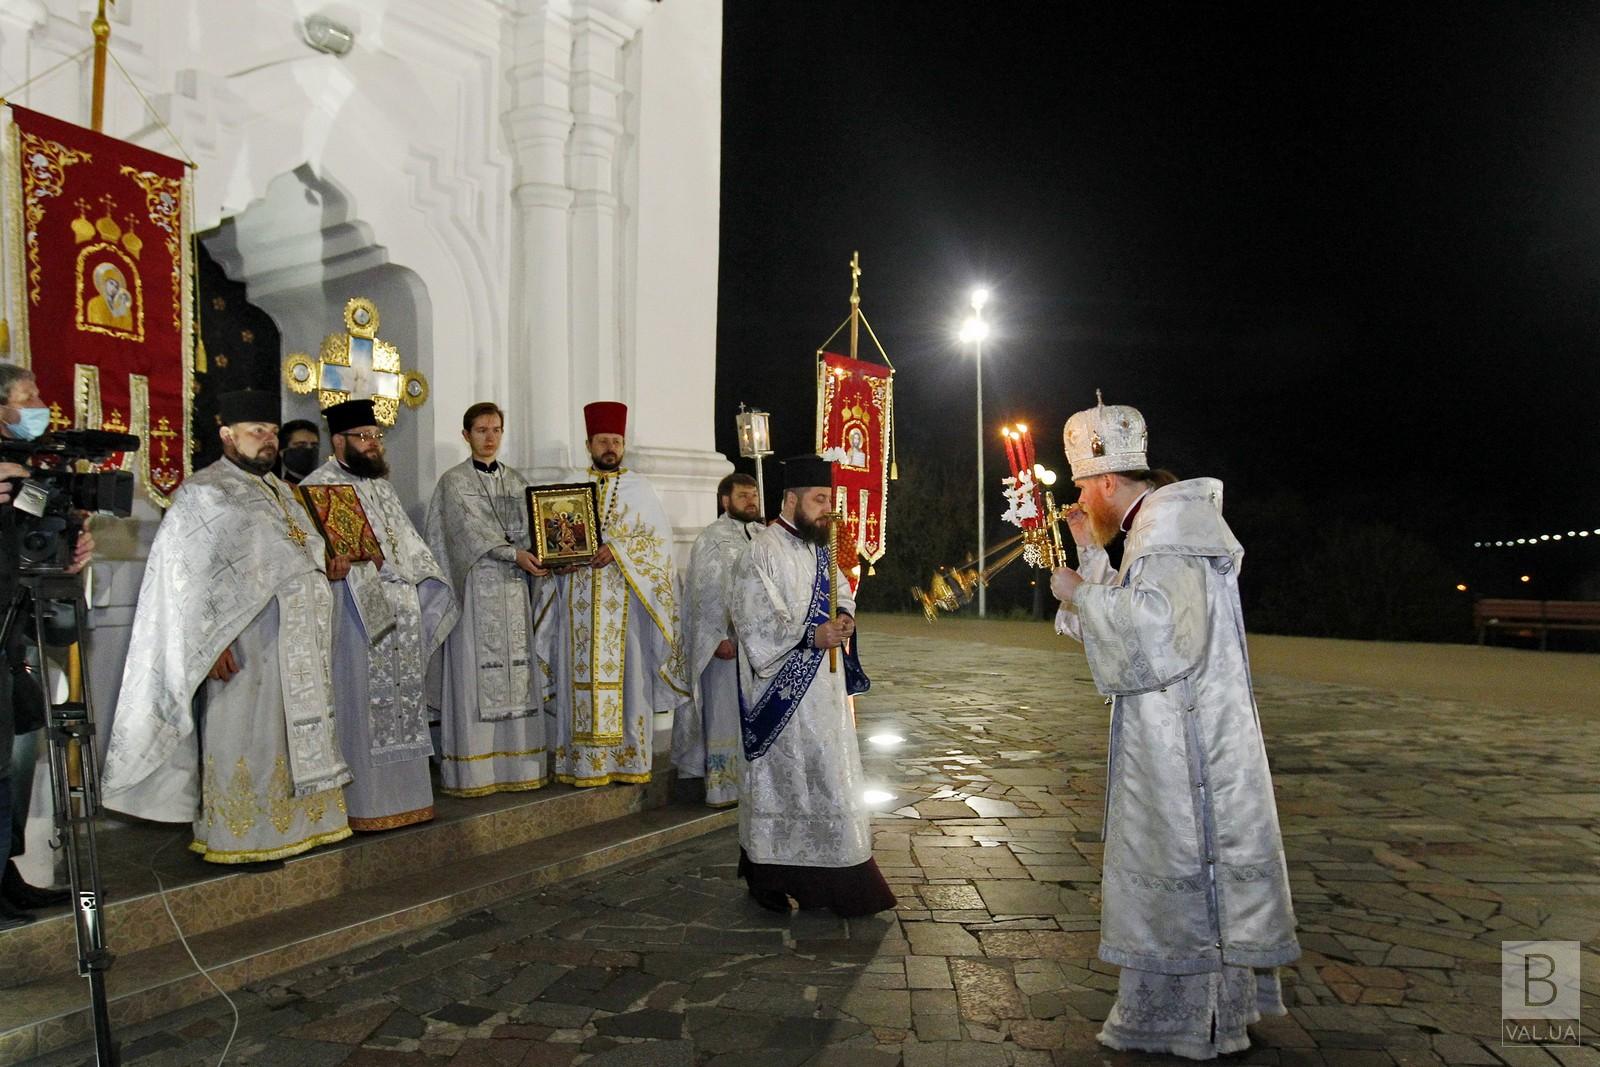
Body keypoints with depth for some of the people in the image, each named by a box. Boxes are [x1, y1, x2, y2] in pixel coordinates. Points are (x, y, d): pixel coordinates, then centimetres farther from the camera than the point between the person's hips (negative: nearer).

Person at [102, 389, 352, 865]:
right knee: (244, 735, -2)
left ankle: (289, 822, 21)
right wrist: (213, 642, -20)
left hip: (296, 642, 8)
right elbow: (189, 576, -14)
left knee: (292, 733, 12)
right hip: (246, 641, -8)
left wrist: (326, 568, 5)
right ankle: (240, 840, 8)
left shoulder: (277, 490, 17)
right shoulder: (202, 493, -7)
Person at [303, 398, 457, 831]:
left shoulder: (381, 485, 20)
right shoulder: (318, 486, -6)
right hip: (355, 613, -8)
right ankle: (361, 802, 1)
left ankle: (400, 793, 19)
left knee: (399, 701, 10)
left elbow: (406, 540, 22)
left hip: (398, 611, 8)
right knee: (359, 703, -6)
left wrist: (428, 584, 11)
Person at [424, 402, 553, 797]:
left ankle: (516, 764, 8)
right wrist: (514, 553, -21)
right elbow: (472, 528, -11)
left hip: (515, 587, 5)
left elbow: (530, 528, 10)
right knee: (476, 671, -6)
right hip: (476, 587, -5)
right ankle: (473, 769, -2)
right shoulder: (454, 482, 2)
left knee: (517, 672, 3)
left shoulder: (517, 482, 17)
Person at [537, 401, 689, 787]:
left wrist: (619, 549, -14)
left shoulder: (639, 488, 9)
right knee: (583, 671, -1)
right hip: (580, 599, 1)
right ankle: (584, 761, 3)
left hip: (625, 598, -1)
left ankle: (627, 757, 2)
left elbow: (660, 538, 0)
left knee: (625, 670, -3)